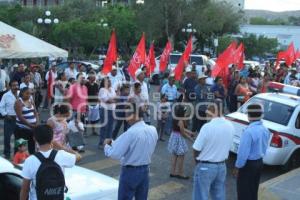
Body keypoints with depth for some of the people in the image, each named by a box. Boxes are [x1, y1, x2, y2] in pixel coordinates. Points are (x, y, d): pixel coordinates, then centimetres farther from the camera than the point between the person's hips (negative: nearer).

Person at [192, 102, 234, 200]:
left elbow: (196, 149, -15)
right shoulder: (230, 126, -3)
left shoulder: (207, 127, -22)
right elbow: (228, 147, 7)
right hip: (222, 166, 6)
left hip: (205, 167, -6)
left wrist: (197, 160, 5)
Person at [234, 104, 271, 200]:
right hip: (259, 162, 8)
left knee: (244, 191, 6)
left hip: (248, 164, -8)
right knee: (253, 190, 22)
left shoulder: (249, 131, -28)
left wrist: (238, 167, -12)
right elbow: (264, 148, 9)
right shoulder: (265, 130, -2)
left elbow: (243, 152, -24)